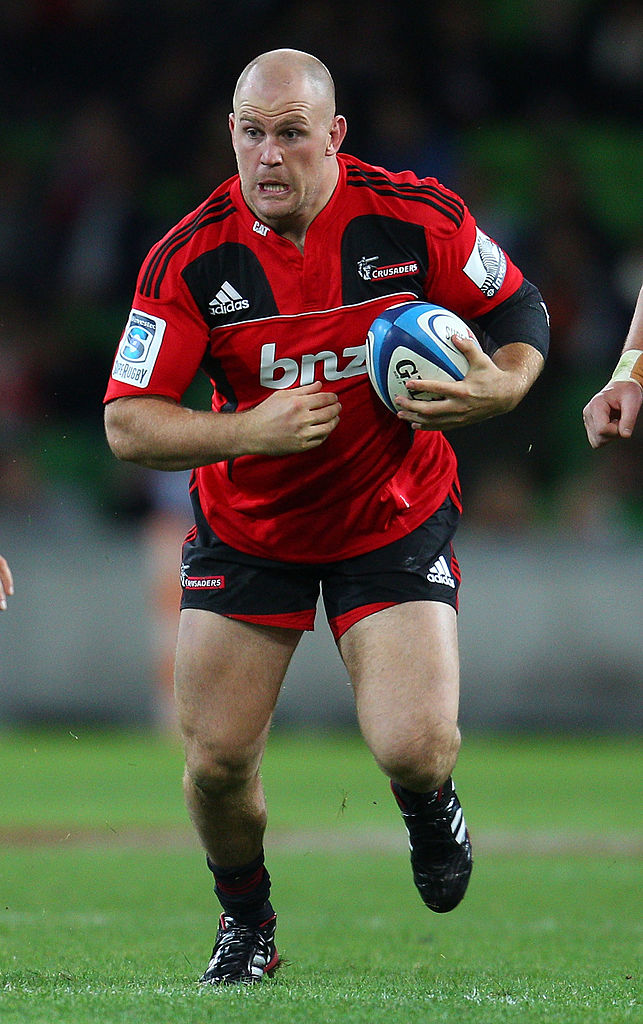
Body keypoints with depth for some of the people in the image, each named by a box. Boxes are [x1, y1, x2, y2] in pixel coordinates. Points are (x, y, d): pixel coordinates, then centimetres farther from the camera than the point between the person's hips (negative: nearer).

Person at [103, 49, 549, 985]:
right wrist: (252, 430, -29)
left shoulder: (418, 218, -16)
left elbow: (519, 310, 0)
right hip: (244, 530, 1)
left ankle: (430, 805, 23)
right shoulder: (190, 258, -16)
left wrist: (497, 389, -20)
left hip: (396, 515, -1)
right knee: (217, 759, -3)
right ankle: (245, 921, 28)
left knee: (415, 749, -16)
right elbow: (127, 425, -15)